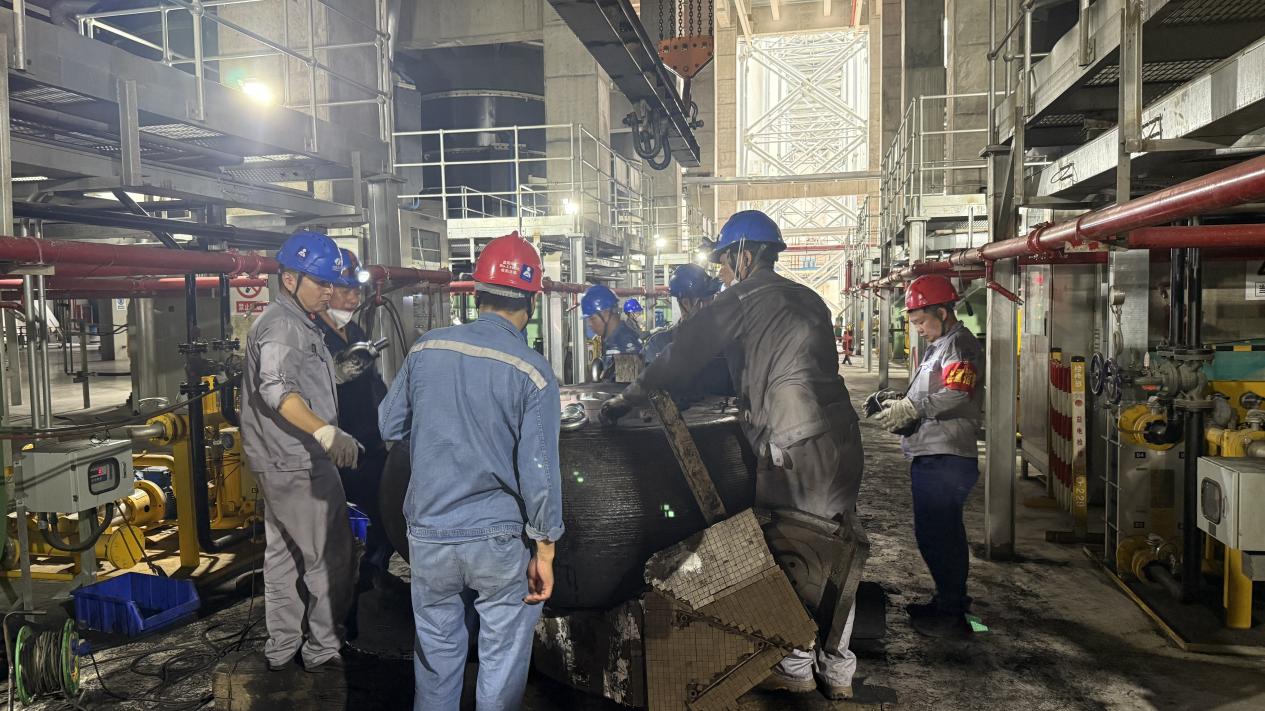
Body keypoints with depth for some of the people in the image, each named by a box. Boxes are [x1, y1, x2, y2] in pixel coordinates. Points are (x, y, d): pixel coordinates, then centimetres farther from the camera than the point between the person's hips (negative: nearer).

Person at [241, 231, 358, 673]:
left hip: (284, 463, 11)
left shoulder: (300, 323, 19)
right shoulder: (282, 325, -16)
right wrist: (327, 432, -45)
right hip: (298, 463, -11)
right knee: (331, 556, -3)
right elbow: (277, 390, -32)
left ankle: (281, 648, 30)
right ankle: (323, 650, 8)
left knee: (284, 553, 18)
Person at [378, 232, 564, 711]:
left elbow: (389, 426, 8)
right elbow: (538, 472, -15)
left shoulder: (426, 349, -5)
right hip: (500, 541, -3)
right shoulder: (532, 372, -15)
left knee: (436, 649, 20)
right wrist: (544, 550, -5)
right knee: (502, 657, 13)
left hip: (429, 534, 4)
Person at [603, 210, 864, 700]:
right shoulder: (806, 298, 18)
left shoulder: (745, 297, -5)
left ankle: (796, 668, 18)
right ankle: (838, 672, 23)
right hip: (843, 440, 8)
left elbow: (685, 352, -3)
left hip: (795, 448, -8)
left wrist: (631, 397, 6)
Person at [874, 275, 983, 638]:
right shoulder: (939, 346, 22)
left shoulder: (959, 344, -11)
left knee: (935, 535, -6)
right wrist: (901, 405, 6)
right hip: (933, 458, 11)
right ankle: (951, 600, 31)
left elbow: (957, 397, -26)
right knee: (945, 533, 19)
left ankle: (951, 615, 2)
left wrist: (910, 409, -25)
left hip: (944, 460, -11)